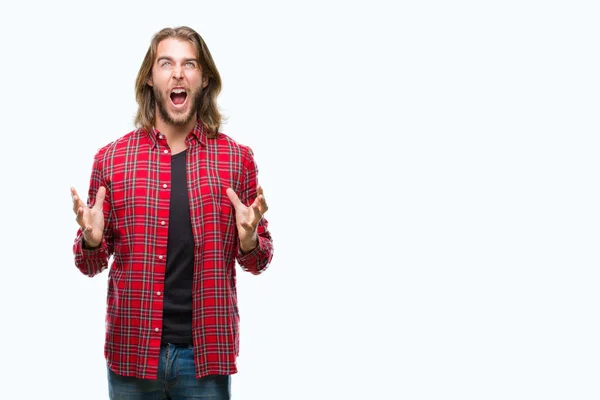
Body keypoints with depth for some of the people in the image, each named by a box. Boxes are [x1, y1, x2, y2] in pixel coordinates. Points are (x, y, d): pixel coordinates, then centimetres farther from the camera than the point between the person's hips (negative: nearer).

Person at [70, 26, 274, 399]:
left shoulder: (238, 158, 0)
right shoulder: (111, 158, 1)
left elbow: (257, 262, 6)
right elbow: (91, 265, 8)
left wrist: (249, 241, -15)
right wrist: (91, 240, -14)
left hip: (207, 353, 0)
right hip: (131, 351, 1)